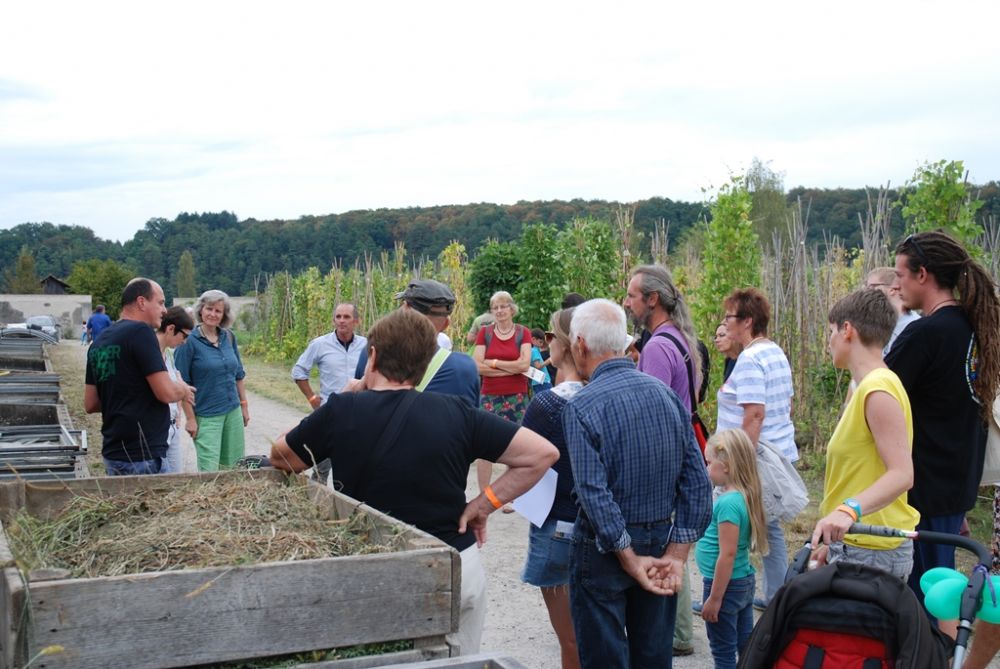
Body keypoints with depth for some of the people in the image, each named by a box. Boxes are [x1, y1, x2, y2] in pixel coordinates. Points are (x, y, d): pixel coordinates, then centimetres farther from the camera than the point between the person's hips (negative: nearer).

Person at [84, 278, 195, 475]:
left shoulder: (99, 341, 13)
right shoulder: (141, 331, -13)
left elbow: (90, 404, 16)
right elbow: (166, 393, -18)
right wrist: (184, 390, 2)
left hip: (113, 452, 9)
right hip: (141, 456, -9)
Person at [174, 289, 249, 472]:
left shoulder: (229, 337, 6)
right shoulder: (189, 341, -9)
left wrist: (244, 405, 13)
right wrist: (190, 418, -12)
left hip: (233, 412, 5)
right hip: (206, 415, -5)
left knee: (234, 467, 9)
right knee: (209, 472, -6)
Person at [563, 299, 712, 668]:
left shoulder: (581, 408, -17)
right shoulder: (665, 392, -1)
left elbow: (594, 493, -23)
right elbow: (697, 480, -3)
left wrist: (629, 560, -15)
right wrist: (677, 554, -3)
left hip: (605, 549, -5)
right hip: (662, 539, 5)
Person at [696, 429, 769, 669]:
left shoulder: (728, 503, -24)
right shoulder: (746, 496, 4)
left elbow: (727, 554, -24)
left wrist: (714, 597, -18)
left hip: (726, 585, -9)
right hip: (745, 581, 9)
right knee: (746, 645, 17)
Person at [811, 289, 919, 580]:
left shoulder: (878, 390, -16)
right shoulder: (869, 387, 15)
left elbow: (901, 474, -24)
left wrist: (849, 510, -38)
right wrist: (837, 545, 21)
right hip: (858, 544, 9)